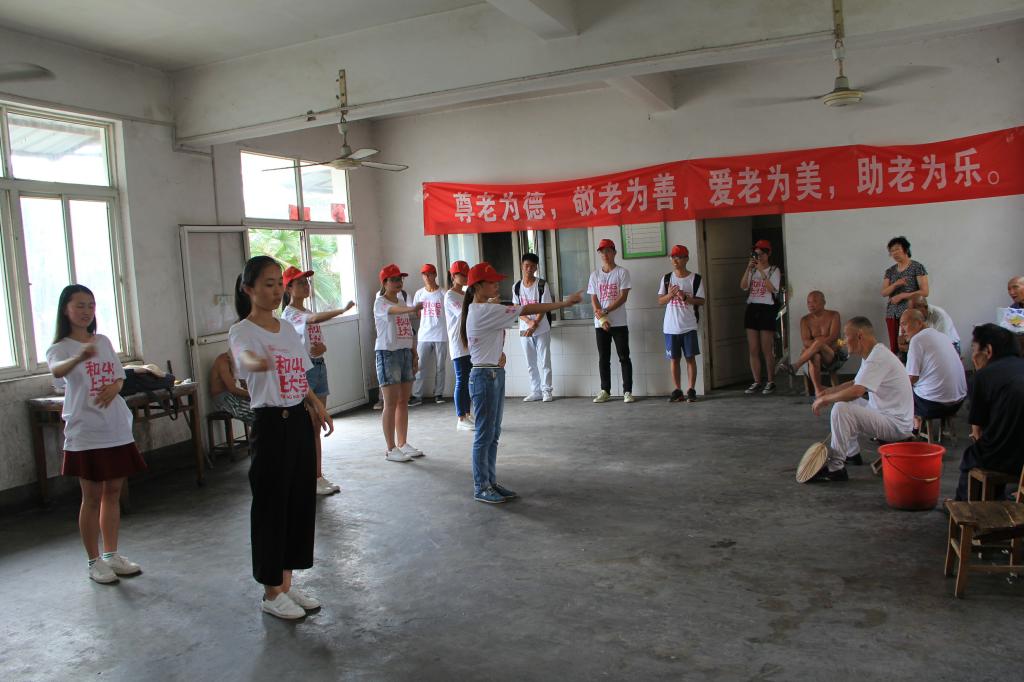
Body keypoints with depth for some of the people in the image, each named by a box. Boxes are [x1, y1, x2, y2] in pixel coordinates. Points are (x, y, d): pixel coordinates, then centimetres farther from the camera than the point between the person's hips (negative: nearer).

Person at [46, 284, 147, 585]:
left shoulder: (104, 341, 9)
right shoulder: (61, 347, -9)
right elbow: (57, 370, -32)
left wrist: (113, 388, -8)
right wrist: (80, 357, -54)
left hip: (117, 429, 6)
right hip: (85, 433, -5)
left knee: (113, 493, 13)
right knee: (92, 497, 2)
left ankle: (111, 555, 25)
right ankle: (94, 561, 15)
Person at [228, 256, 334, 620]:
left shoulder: (288, 329, 11)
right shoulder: (242, 331, -12)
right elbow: (245, 356, -37)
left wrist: (317, 405, 6)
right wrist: (258, 363, -59)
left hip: (300, 420, 8)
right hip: (271, 423, -7)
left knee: (301, 501, 13)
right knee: (271, 505, 2)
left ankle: (286, 582, 28)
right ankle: (271, 592, 18)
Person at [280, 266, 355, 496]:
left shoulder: (308, 312, 15)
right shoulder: (289, 313, -10)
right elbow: (314, 319, -31)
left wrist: (322, 348, -10)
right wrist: (343, 310, -45)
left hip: (318, 367, 8)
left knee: (316, 427, 10)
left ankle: (318, 477, 16)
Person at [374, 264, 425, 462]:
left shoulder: (403, 303, 16)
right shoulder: (380, 303, -8)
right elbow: (393, 310, -32)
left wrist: (414, 354, 11)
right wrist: (411, 309, -52)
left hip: (405, 352, 7)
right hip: (388, 354, -7)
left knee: (403, 401, 10)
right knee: (391, 403, -4)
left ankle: (402, 444, 20)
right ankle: (391, 449, 2)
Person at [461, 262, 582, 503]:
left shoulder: (484, 310, 13)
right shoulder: (484, 311, -18)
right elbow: (527, 310, -20)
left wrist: (498, 353, 0)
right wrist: (564, 303, -17)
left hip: (495, 374, 10)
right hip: (485, 376, -10)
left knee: (493, 434, 14)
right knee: (484, 435, -1)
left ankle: (491, 482, 22)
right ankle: (481, 488, 8)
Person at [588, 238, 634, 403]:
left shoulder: (622, 272, -1)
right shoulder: (595, 275, 10)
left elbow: (623, 297, -10)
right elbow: (593, 299, 4)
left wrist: (605, 312, -17)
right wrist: (601, 318, -11)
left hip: (619, 323, -3)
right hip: (600, 324, 3)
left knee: (624, 357, -1)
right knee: (603, 358, 7)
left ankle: (627, 391, 3)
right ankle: (605, 391, 15)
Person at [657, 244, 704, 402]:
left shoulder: (695, 278, 0)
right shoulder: (667, 278, 7)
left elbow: (701, 301, -3)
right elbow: (660, 301, 6)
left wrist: (685, 297, -17)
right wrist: (670, 295, -13)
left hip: (688, 326, -2)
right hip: (670, 326, 3)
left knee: (690, 358, 1)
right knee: (674, 359, 6)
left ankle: (691, 390, 7)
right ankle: (677, 391, 13)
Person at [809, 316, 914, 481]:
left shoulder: (878, 358, -22)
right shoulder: (873, 354, 11)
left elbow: (857, 391, -34)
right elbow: (856, 382, 25)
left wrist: (825, 399, -20)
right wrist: (830, 391, 10)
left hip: (897, 425, -11)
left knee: (841, 410, -26)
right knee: (845, 401, 23)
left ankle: (835, 468, -21)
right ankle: (852, 453, 26)